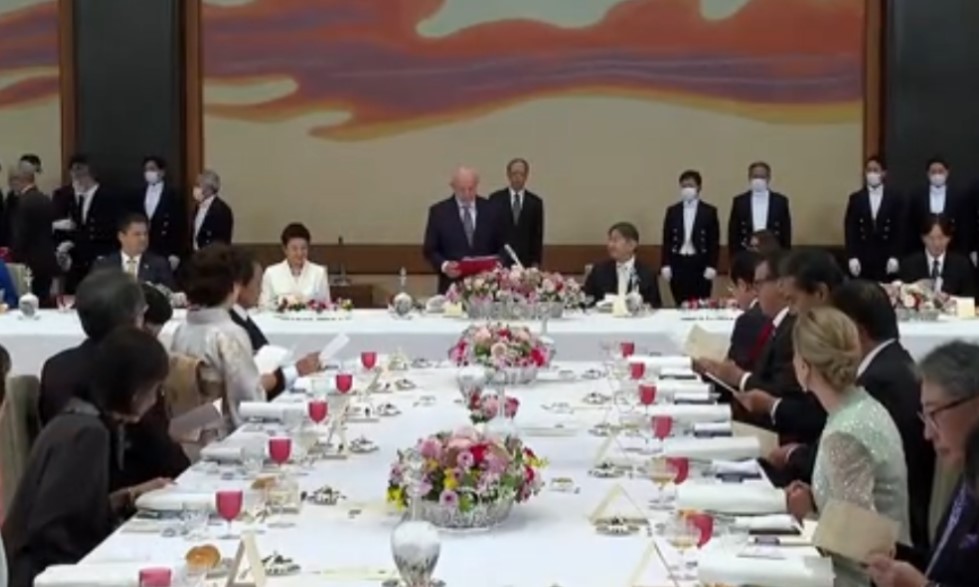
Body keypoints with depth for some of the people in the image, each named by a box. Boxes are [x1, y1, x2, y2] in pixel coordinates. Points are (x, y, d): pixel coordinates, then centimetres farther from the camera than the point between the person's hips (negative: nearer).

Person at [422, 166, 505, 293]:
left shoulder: (491, 209, 5)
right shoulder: (438, 211, 0)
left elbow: (502, 245, 10)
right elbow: (429, 250, 2)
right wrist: (444, 265, -17)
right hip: (453, 286, -1)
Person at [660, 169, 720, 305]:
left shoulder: (709, 211, 2)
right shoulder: (672, 211, 9)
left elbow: (714, 242, 0)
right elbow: (667, 240, 8)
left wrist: (711, 266, -7)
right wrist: (665, 265, 0)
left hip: (700, 264, -2)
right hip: (678, 263, 2)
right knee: (680, 305, 1)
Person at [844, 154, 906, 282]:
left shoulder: (895, 198, 3)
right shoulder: (856, 198, 7)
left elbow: (900, 229, 1)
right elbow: (850, 229, 3)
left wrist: (895, 257, -7)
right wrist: (852, 257, -6)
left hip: (887, 259, -1)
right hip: (862, 258, 1)